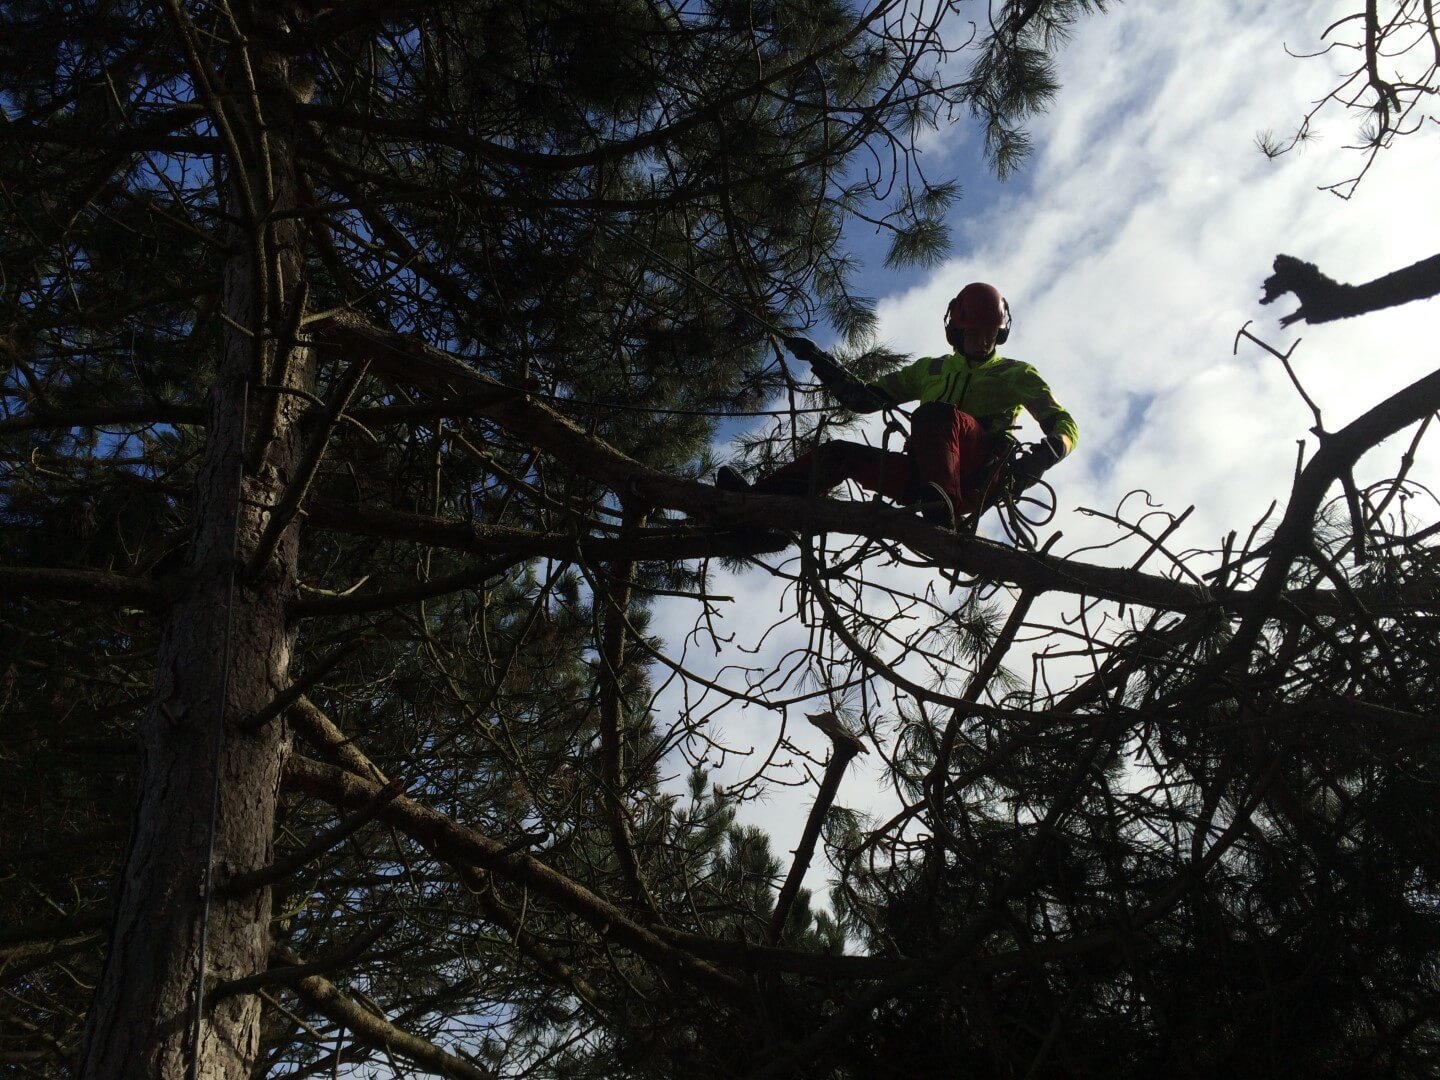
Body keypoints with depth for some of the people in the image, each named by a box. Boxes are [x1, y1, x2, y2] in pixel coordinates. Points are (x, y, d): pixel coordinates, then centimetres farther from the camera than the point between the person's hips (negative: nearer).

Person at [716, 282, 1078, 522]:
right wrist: (820, 363, 11)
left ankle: (942, 509, -54)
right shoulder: (930, 369, 29)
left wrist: (1045, 453, -18)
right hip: (925, 477, 5)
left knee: (935, 414, -33)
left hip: (981, 473, -5)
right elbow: (864, 398, 26)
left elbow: (1064, 423, 7)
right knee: (840, 454, -8)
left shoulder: (1016, 373, 18)